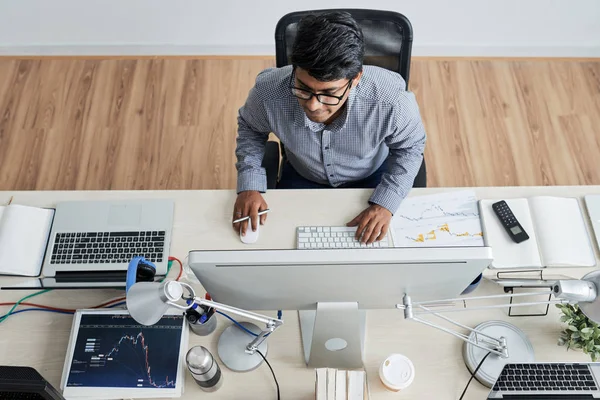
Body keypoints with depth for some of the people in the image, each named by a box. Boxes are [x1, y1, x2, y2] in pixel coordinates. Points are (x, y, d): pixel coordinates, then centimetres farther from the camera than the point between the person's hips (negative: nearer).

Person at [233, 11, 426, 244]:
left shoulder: (390, 100, -36)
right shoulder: (268, 93, -33)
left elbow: (410, 147, -13)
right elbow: (250, 128, -7)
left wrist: (385, 202, -24)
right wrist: (249, 185, -17)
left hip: (372, 177, 0)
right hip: (301, 177, 1)